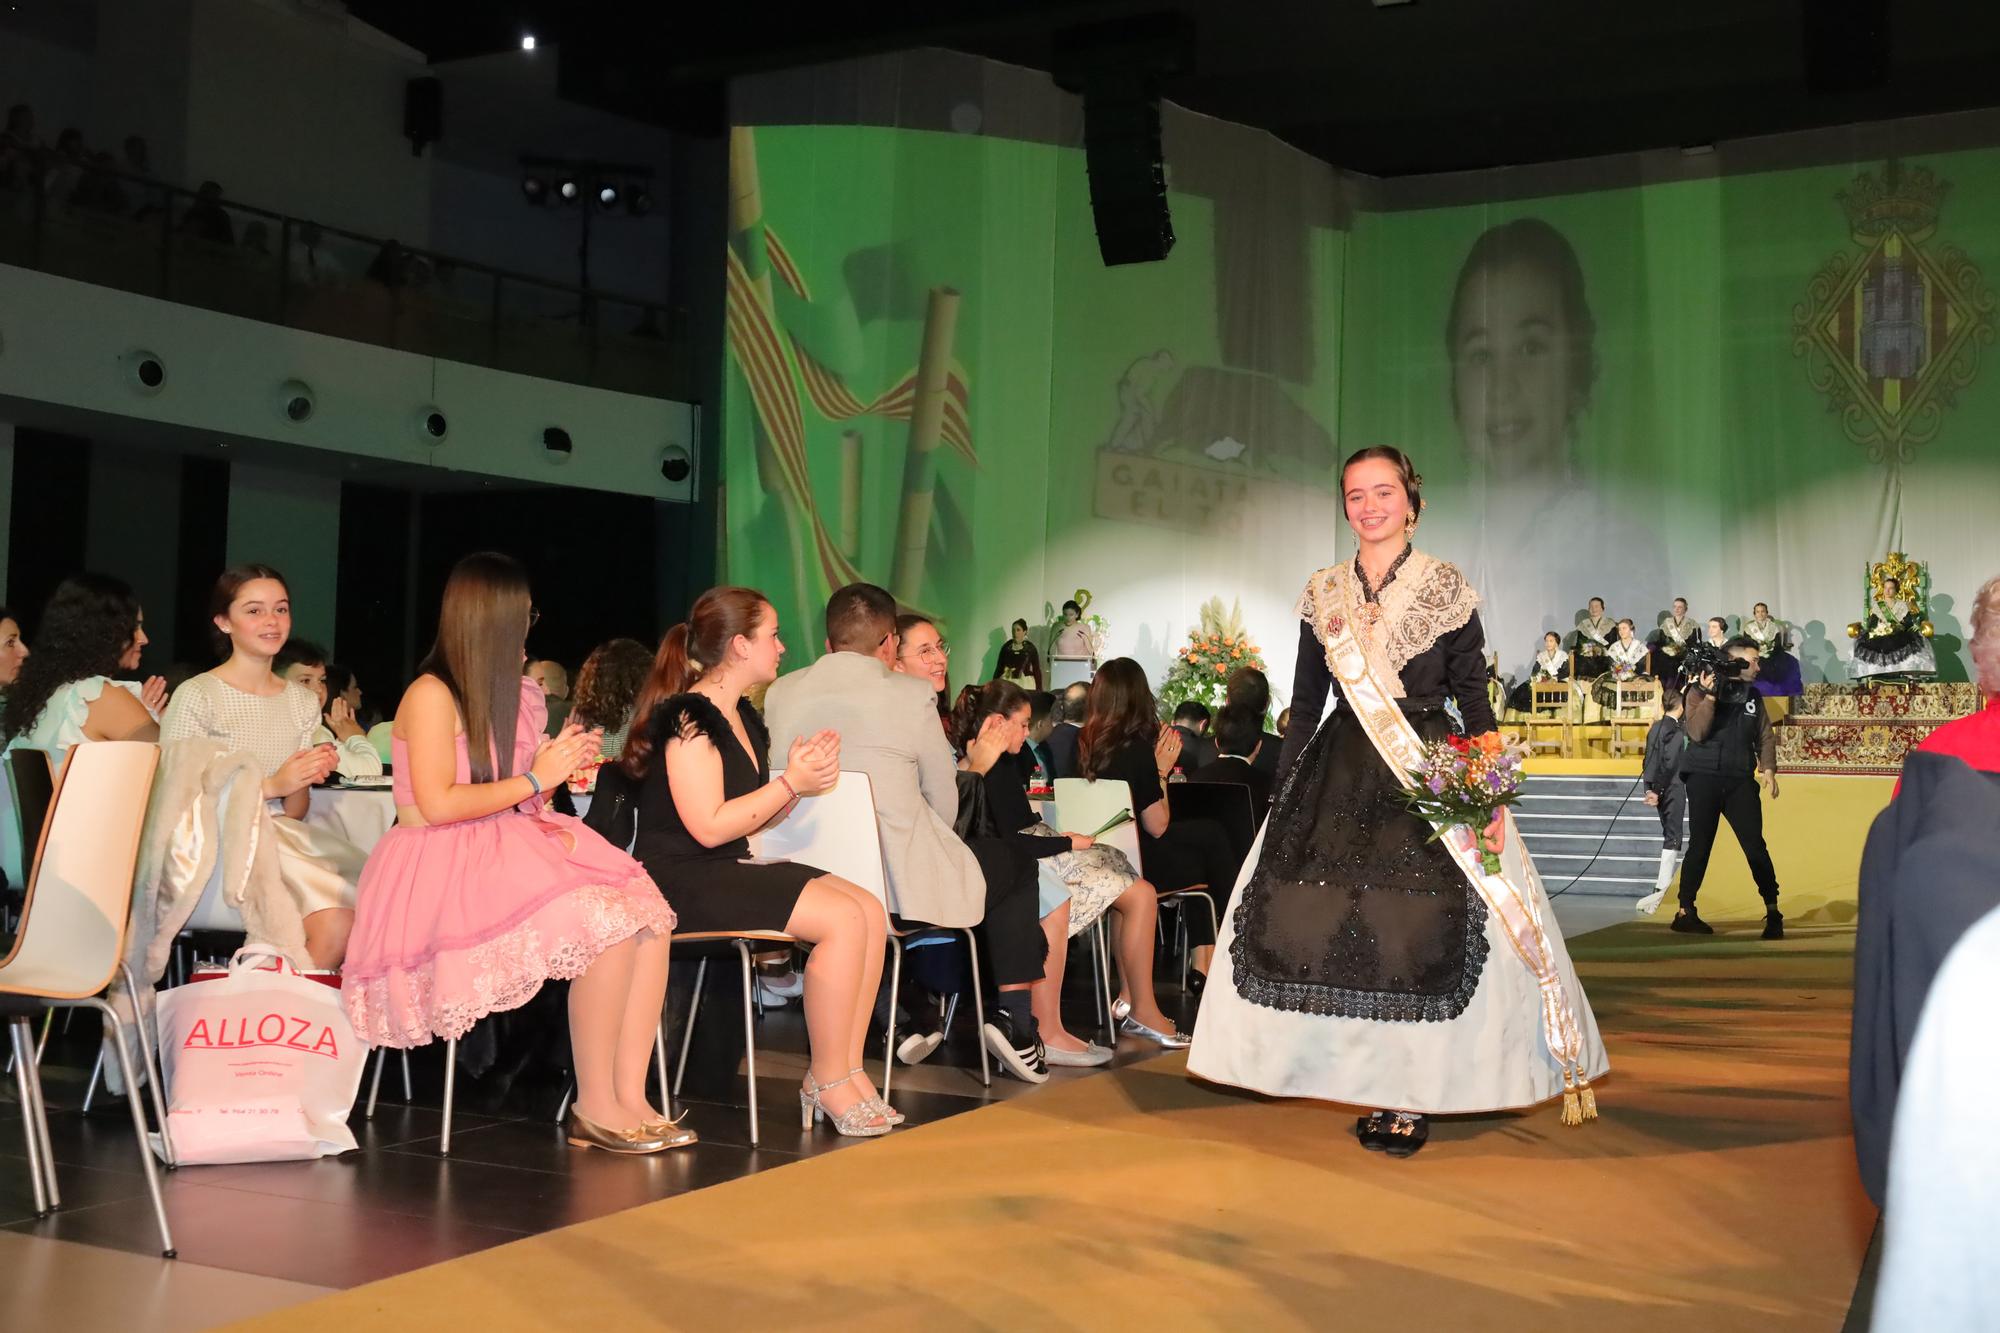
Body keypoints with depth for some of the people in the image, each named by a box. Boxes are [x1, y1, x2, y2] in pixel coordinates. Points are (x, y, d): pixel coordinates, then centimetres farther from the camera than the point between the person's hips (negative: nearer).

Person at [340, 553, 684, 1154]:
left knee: (647, 914, -14)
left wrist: (560, 765, -1)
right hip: (442, 868, -8)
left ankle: (629, 1100, -19)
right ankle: (593, 1107, -18)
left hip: (513, 846, 8)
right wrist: (535, 779, -11)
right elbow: (437, 804, -17)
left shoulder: (506, 692, 17)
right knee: (605, 922, -28)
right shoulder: (432, 694, -8)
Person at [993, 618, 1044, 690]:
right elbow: (999, 667, 11)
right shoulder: (1006, 647, 7)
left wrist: (1039, 690, -1)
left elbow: (1036, 670, 3)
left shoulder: (1030, 648, 2)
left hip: (1026, 683, -2)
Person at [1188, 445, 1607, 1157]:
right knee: (1307, 915, -6)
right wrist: (1283, 790, 8)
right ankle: (1369, 1080, 8)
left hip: (1429, 771, -3)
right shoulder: (1323, 593, 12)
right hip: (1339, 773, 3)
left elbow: (1473, 696, 1)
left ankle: (1414, 1095, 3)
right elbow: (1305, 700, 14)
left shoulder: (1447, 588, 3)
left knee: (1420, 926, -11)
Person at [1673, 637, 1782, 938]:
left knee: (1755, 846, -4)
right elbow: (1697, 732, -14)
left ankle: (1773, 912, 3)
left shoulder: (1752, 695, 11)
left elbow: (1765, 736, 13)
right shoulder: (1700, 691, -2)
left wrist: (1768, 768, -2)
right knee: (1700, 846, 0)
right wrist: (1709, 695, -21)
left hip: (1740, 781, 3)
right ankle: (1685, 912, 7)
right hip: (1704, 778, -3)